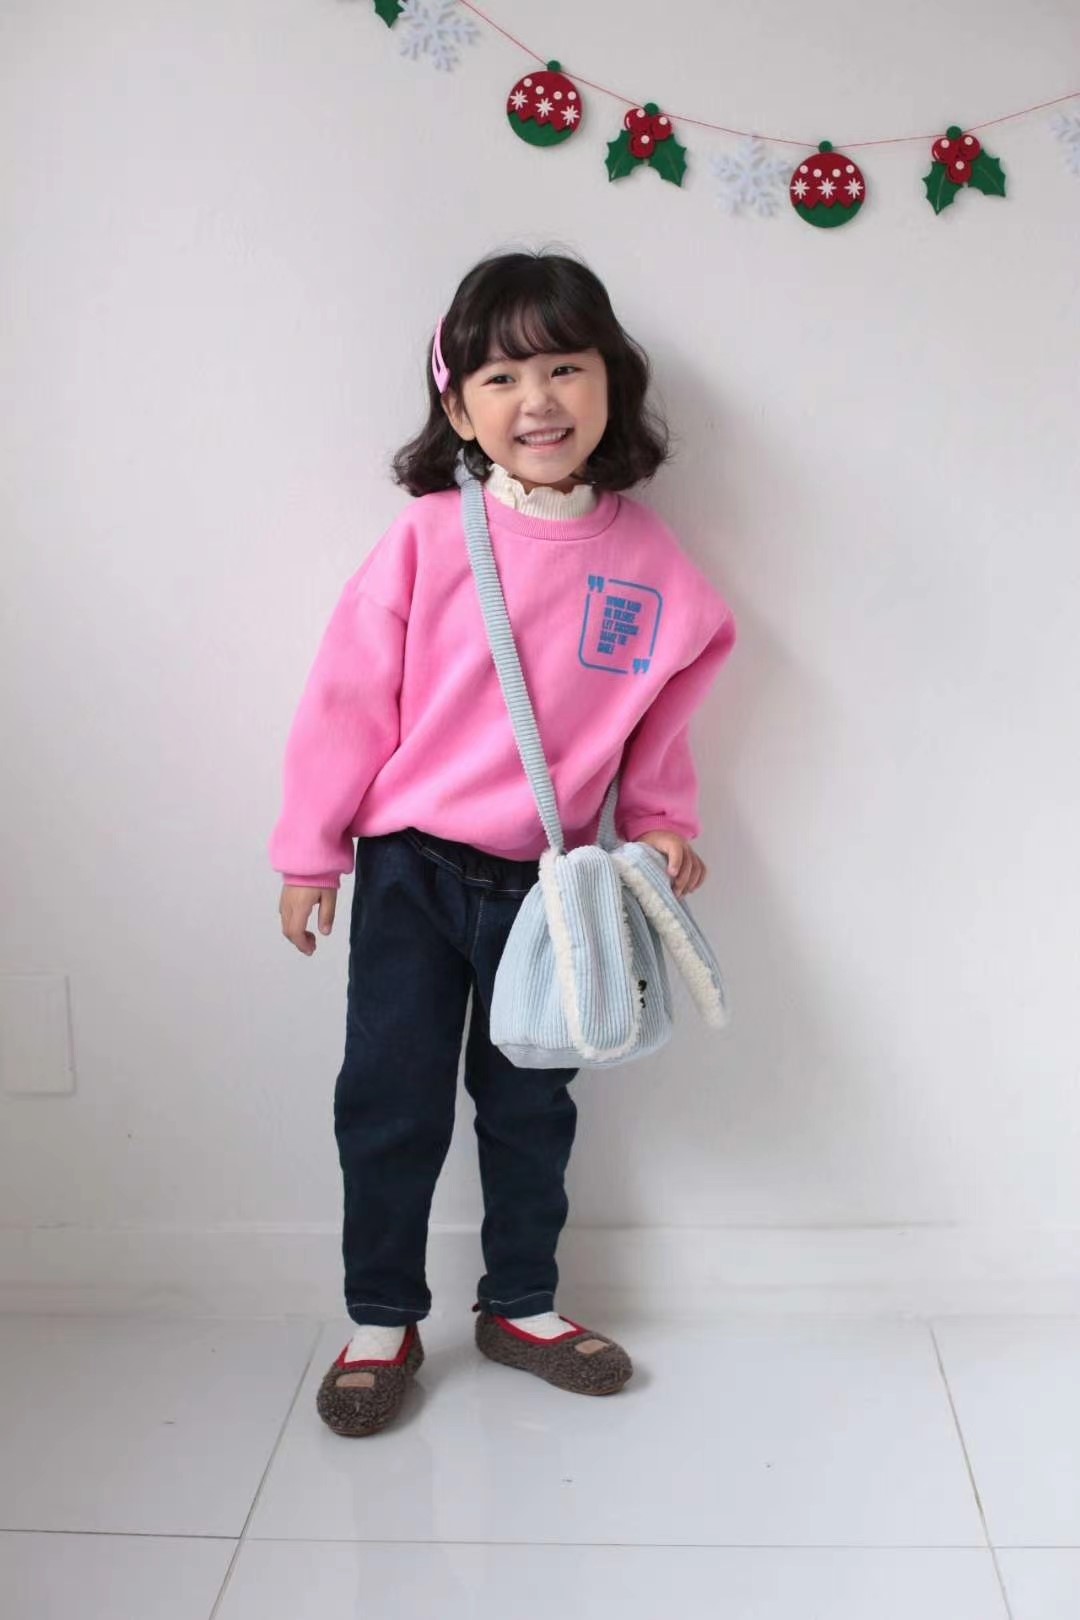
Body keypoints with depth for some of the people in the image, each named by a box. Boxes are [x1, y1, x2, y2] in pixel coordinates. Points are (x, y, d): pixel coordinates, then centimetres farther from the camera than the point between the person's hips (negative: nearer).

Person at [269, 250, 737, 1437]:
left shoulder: (650, 562, -4)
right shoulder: (428, 539, -12)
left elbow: (660, 721, 7)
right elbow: (351, 696, -7)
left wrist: (664, 826, -5)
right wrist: (310, 851, -3)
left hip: (548, 882, 2)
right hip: (410, 868, -2)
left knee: (530, 1103, 17)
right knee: (391, 1101, 8)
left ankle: (521, 1306, 36)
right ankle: (381, 1323, 27)